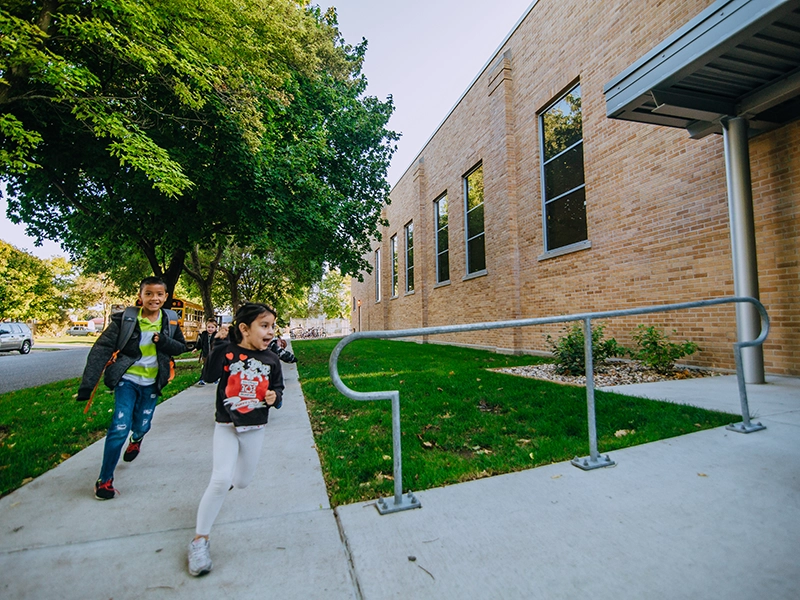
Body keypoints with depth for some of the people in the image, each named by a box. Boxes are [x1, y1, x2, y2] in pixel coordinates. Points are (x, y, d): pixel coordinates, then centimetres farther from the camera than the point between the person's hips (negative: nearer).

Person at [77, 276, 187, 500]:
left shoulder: (170, 321, -5)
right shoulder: (125, 319, -14)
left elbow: (182, 347, 1)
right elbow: (101, 349, -17)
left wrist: (163, 341, -20)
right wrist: (87, 385, -23)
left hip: (152, 383, 3)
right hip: (127, 379, -3)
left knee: (142, 426, 13)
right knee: (120, 428, -10)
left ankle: (136, 439, 53)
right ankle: (104, 480, 11)